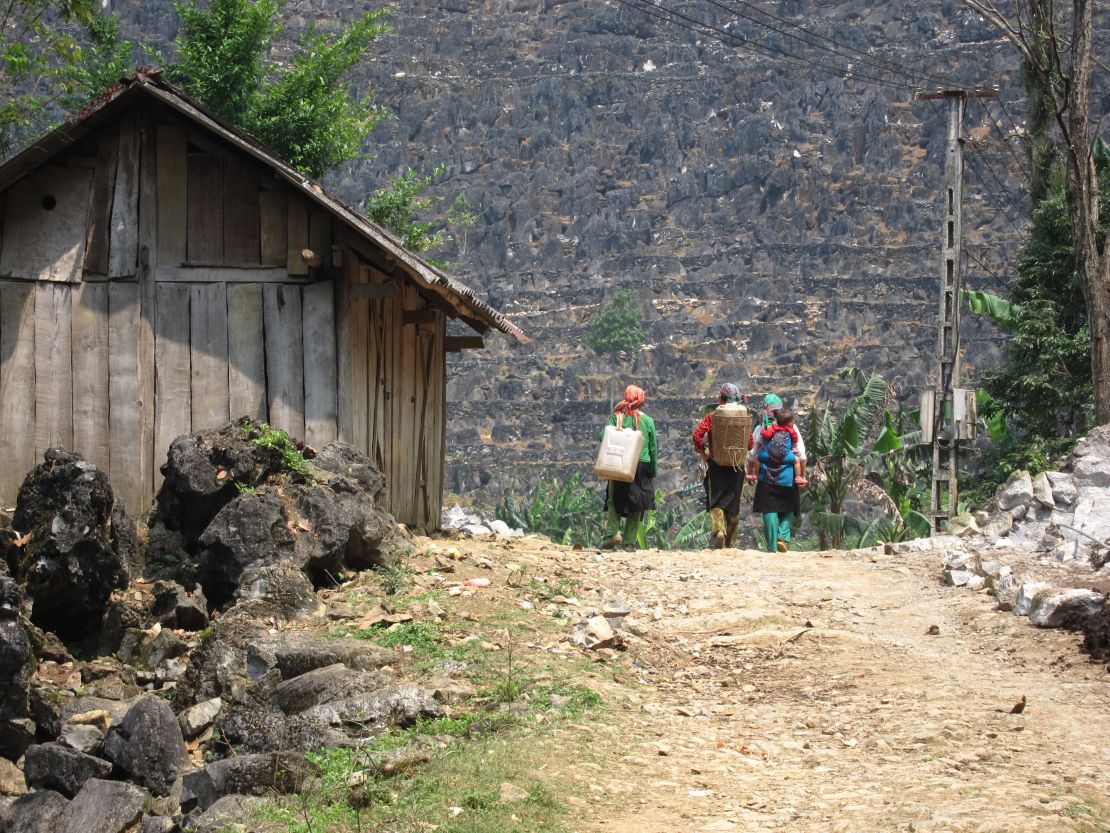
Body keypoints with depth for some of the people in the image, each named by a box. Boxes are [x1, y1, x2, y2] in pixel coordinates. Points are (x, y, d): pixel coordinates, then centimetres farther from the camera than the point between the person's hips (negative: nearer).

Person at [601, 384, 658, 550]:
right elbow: (653, 449, 4)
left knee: (614, 500, 10)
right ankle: (630, 541, 5)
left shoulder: (617, 416, 0)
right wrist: (653, 472, 11)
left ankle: (613, 533, -10)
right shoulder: (648, 421, 2)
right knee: (636, 505, 8)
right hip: (643, 466, 1)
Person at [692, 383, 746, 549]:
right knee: (733, 503, 10)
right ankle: (730, 542, 17)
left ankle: (718, 530, -24)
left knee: (716, 502, 2)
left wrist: (703, 453, -3)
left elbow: (697, 435, -15)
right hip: (736, 466, 2)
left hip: (716, 465, -2)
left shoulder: (712, 416, -5)